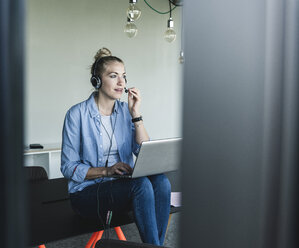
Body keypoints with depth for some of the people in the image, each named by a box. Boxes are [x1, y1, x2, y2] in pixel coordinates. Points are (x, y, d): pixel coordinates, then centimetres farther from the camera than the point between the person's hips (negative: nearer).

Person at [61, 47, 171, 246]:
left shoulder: (126, 110, 7)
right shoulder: (77, 114, -6)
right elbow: (69, 168, -7)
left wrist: (136, 114, -9)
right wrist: (106, 171, -20)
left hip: (122, 184, 5)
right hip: (88, 191, -4)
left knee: (160, 181, -26)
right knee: (141, 184, -31)